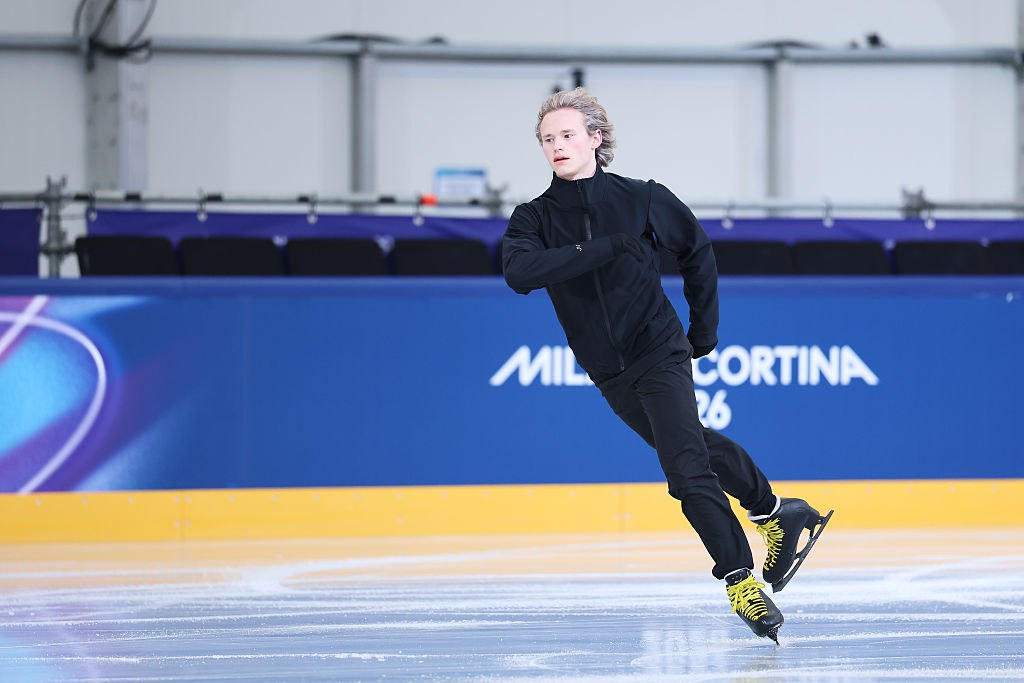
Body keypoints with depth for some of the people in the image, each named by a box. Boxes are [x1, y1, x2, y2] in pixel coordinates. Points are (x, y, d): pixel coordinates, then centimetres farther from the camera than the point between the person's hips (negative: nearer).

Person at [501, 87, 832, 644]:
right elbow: (519, 271, -27)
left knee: (686, 468, -19)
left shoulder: (641, 199, -8)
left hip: (659, 353, -4)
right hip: (607, 372, 4)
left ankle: (741, 578, -14)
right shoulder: (534, 218, -5)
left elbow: (696, 250, 9)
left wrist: (704, 326, 10)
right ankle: (773, 514, 40)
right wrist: (603, 248, -32)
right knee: (697, 446, 20)